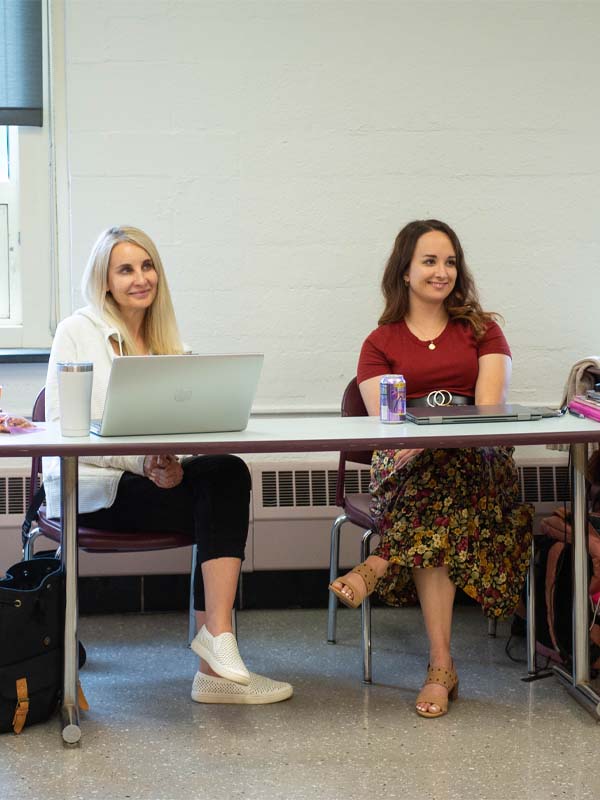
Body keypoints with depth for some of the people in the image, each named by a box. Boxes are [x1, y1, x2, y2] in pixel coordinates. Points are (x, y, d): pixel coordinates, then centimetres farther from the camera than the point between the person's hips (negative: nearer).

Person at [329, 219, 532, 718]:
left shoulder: (482, 330, 15)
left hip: (476, 460, 0)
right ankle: (442, 665, -37)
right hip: (407, 463, 0)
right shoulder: (381, 344, 14)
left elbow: (490, 408, -1)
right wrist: (410, 442, -25)